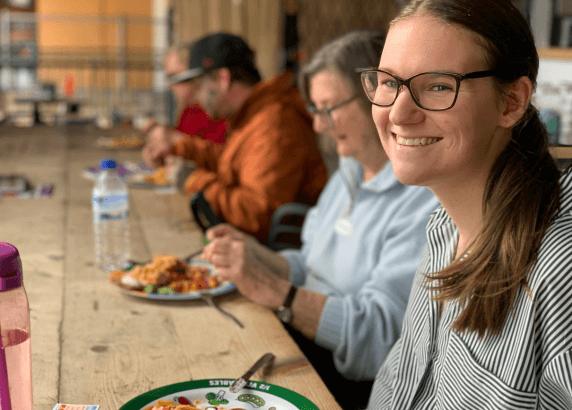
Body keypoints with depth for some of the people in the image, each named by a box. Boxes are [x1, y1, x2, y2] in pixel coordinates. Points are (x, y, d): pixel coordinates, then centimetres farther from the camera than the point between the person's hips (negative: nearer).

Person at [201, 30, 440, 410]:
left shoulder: (428, 199, -19)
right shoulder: (349, 175, 12)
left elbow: (380, 334, -24)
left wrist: (273, 291, -30)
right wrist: (258, 257, -2)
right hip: (300, 337, 8)